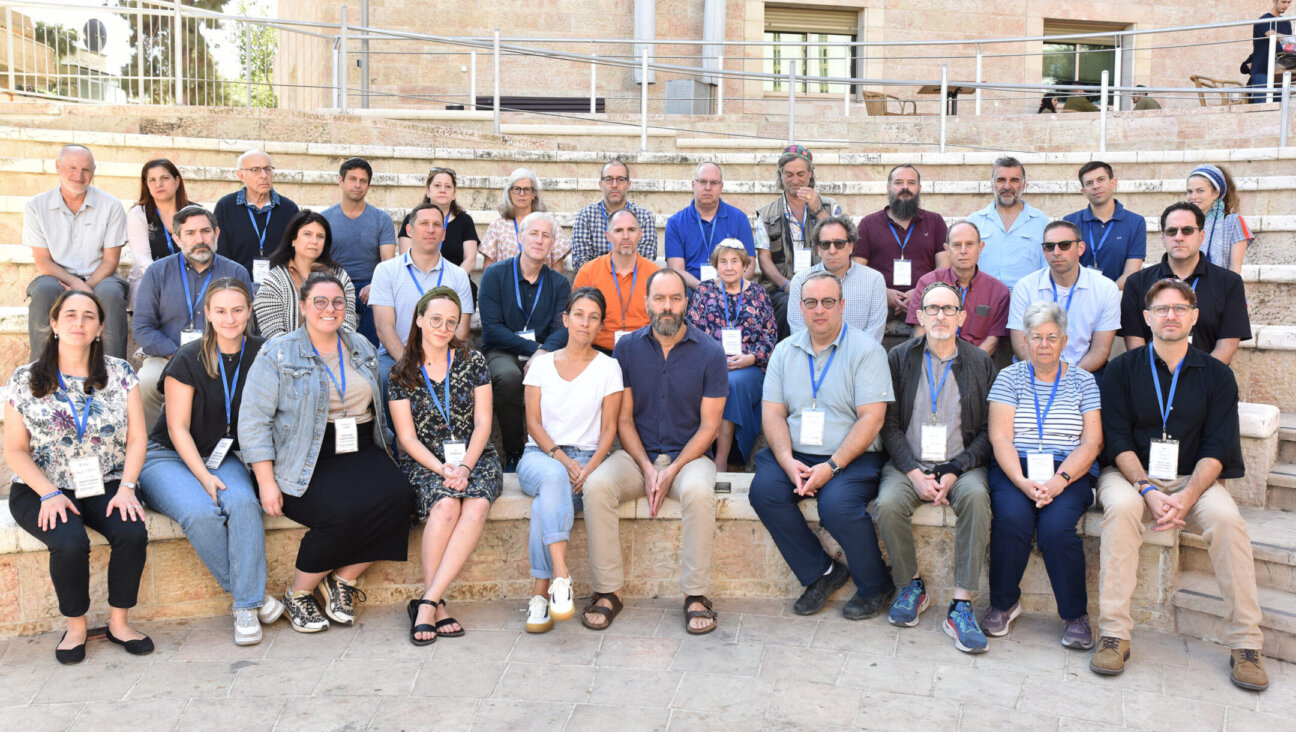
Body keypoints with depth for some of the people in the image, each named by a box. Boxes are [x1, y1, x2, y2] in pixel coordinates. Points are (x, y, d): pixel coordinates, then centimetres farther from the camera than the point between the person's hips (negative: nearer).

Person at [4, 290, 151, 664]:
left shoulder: (120, 373, 4)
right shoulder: (25, 380, 1)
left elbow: (137, 438, 1)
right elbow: (15, 451, 0)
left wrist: (126, 487, -13)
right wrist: (49, 493, -14)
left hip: (104, 486, 1)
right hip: (41, 489, -1)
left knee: (133, 533, -27)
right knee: (70, 543, -30)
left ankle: (119, 622, -5)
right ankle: (75, 627, -4)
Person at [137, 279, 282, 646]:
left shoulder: (260, 355, -1)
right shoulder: (188, 359, -11)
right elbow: (178, 427, -9)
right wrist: (203, 476, -19)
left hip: (223, 457, 3)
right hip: (168, 457, -2)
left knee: (243, 502, -31)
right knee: (201, 512, -32)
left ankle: (247, 604, -24)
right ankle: (249, 591, -15)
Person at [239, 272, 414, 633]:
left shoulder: (362, 348, 15)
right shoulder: (277, 355, -2)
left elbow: (378, 410, 23)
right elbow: (253, 421, -6)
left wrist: (387, 454, 12)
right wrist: (267, 482, -13)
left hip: (361, 453, 5)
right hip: (307, 464, -5)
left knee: (398, 496, -24)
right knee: (343, 513, -31)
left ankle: (344, 579, -5)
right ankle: (298, 592, -4)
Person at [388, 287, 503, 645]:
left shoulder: (473, 362, 5)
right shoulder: (401, 373, 3)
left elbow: (482, 423, 2)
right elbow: (407, 438, -1)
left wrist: (465, 467, -13)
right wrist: (443, 470, -15)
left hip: (474, 457, 1)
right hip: (424, 462, -1)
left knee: (477, 505, -32)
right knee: (446, 504, -33)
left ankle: (427, 602, -29)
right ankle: (437, 606, -22)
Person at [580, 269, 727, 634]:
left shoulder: (710, 352, -2)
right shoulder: (627, 347, 4)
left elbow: (709, 426, -3)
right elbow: (623, 419, 3)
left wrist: (671, 471, -14)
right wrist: (647, 469, -12)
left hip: (688, 454, -2)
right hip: (637, 455, 2)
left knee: (698, 491, -35)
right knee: (596, 485, -27)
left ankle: (696, 594, -18)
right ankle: (607, 590, -16)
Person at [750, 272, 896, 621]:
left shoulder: (865, 350, -2)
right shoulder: (785, 350, 12)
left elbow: (871, 418, -10)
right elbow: (772, 412, 6)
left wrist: (831, 466, -19)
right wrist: (788, 461, -12)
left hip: (852, 458, -4)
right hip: (795, 456, 4)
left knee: (837, 503, -31)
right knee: (764, 490, -24)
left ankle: (875, 585, -3)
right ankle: (821, 572, -5)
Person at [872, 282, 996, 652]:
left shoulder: (980, 362, 8)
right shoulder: (899, 358, 8)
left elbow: (988, 431, 4)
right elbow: (889, 424, 2)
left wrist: (955, 472, -12)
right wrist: (914, 473, -12)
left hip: (961, 465, 0)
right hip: (909, 463, 0)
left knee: (976, 497, -33)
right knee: (888, 504, -30)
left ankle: (961, 605, -26)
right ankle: (911, 585, -4)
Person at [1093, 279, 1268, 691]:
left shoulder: (1217, 376, 6)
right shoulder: (1123, 370, 3)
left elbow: (1216, 449, -3)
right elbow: (1118, 441, -4)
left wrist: (1186, 497, -20)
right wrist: (1149, 491, -21)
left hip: (1194, 479, 1)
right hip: (1131, 475, -1)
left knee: (1227, 517, -30)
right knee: (1122, 506, -34)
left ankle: (1244, 643, -19)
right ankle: (1113, 635, -30)